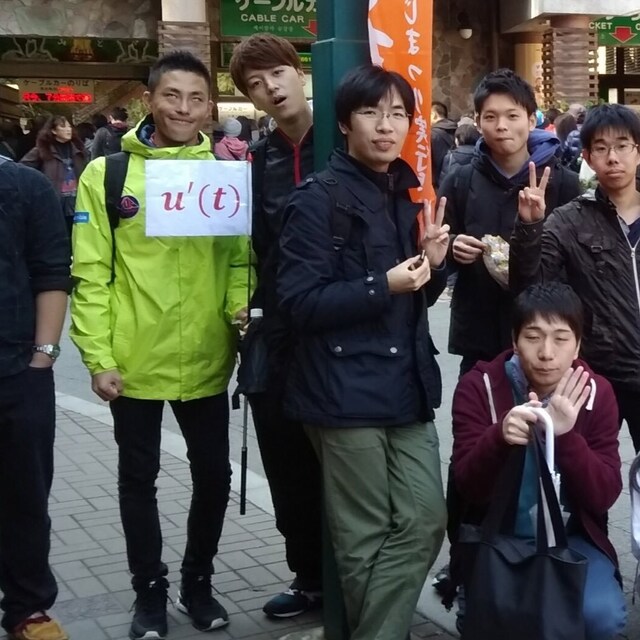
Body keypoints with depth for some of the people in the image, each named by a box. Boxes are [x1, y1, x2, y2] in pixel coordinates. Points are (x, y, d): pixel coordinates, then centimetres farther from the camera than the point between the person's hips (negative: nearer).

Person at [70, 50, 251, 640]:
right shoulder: (106, 175, -4)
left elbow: (241, 258, 5)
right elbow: (91, 274, -5)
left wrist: (243, 307, -14)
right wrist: (98, 357, -9)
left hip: (206, 360, 2)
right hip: (134, 362, -2)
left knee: (213, 473, 12)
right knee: (138, 478, 12)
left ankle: (198, 582, 34)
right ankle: (150, 591, 30)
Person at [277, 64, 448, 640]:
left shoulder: (407, 194, 13)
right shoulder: (318, 198, -9)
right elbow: (300, 301, -15)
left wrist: (434, 266, -1)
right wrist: (384, 285, -21)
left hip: (406, 384, 7)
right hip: (347, 391, -7)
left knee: (425, 522, 7)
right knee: (365, 537, 3)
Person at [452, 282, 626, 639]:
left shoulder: (596, 393, -5)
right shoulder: (479, 386, -9)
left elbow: (604, 497, -11)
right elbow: (470, 490, -15)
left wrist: (566, 437, -29)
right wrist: (499, 438, -36)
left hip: (573, 537, 2)